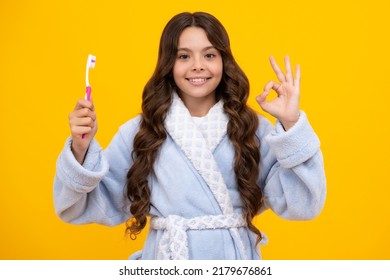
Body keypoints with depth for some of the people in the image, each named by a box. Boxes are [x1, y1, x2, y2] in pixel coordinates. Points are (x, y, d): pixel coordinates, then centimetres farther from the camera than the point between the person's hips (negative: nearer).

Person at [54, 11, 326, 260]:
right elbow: (99, 205, -2)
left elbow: (300, 205, -11)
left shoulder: (252, 128, -4)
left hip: (234, 258, 0)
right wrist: (81, 149, -17)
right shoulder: (139, 132, -3)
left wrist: (291, 123, -18)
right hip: (165, 257, 0)